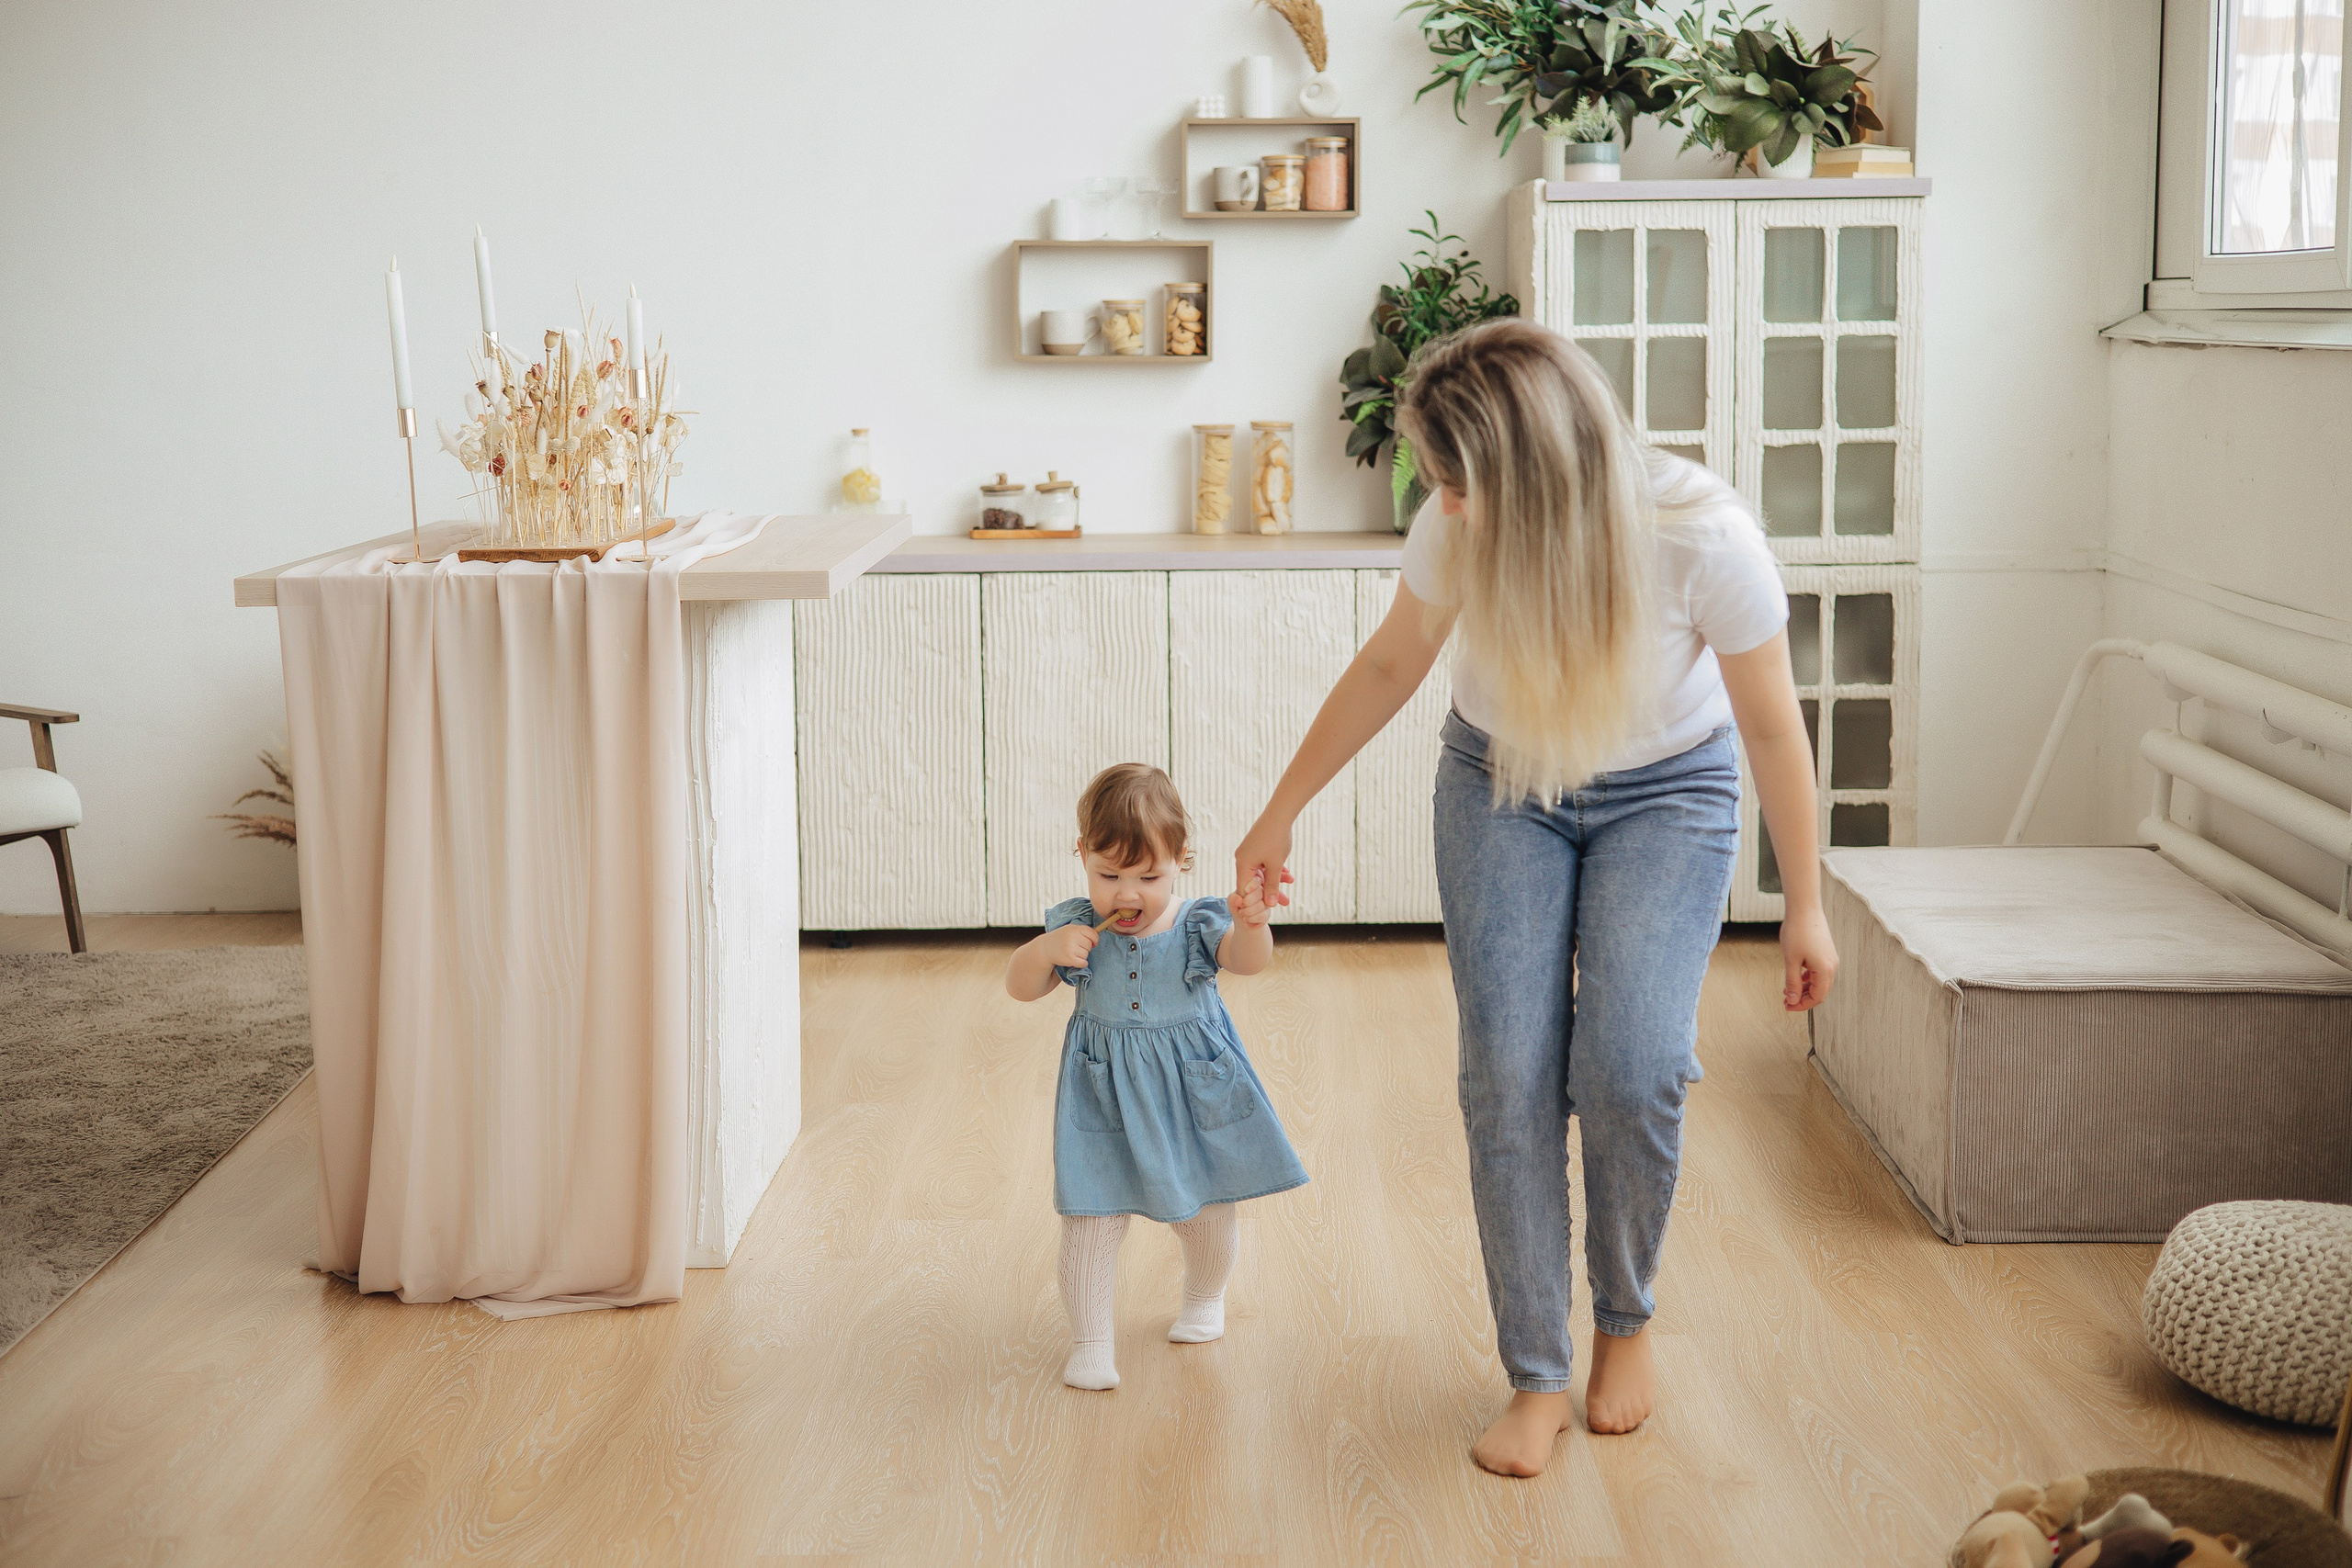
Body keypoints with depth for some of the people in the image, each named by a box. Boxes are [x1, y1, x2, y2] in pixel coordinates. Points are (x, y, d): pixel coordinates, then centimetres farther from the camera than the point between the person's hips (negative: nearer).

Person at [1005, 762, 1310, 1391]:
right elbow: (1020, 986, -6)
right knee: (1092, 1214, -5)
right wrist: (1047, 949, -26)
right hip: (1105, 1094, 0)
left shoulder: (1197, 926, -11)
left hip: (1194, 1090, 0)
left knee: (1206, 1209, 15)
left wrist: (1250, 923, -50)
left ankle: (1205, 1296, 45)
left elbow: (1248, 960, -27)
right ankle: (1091, 1340, 7)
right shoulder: (1077, 927, -7)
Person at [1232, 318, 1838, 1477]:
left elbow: (1773, 726, -15)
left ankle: (1626, 1319, 11)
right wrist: (1281, 814, 4)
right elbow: (1388, 667, -4)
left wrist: (1803, 905, -7)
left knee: (1631, 1068, -17)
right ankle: (1537, 1375, 4)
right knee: (1507, 1078, -10)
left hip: (1667, 792, -2)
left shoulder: (1704, 537, -30)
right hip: (1501, 784, 2)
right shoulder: (1461, 530, -23)